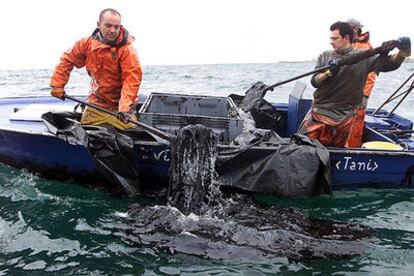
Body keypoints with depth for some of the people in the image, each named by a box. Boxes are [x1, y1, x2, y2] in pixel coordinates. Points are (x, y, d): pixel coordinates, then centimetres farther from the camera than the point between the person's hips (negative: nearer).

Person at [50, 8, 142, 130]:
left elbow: (131, 80, -26)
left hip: (119, 105, -4)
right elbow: (67, 60, 10)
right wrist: (57, 84, 4)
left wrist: (125, 108, -37)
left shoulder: (127, 50, -18)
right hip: (95, 102, 4)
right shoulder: (87, 43, -3)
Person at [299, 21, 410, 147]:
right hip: (318, 110, 2)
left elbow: (391, 64, -5)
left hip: (343, 116, -2)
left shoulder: (363, 58, 0)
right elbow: (314, 81, 0)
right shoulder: (325, 56, 7)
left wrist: (403, 52, -25)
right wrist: (328, 73, -20)